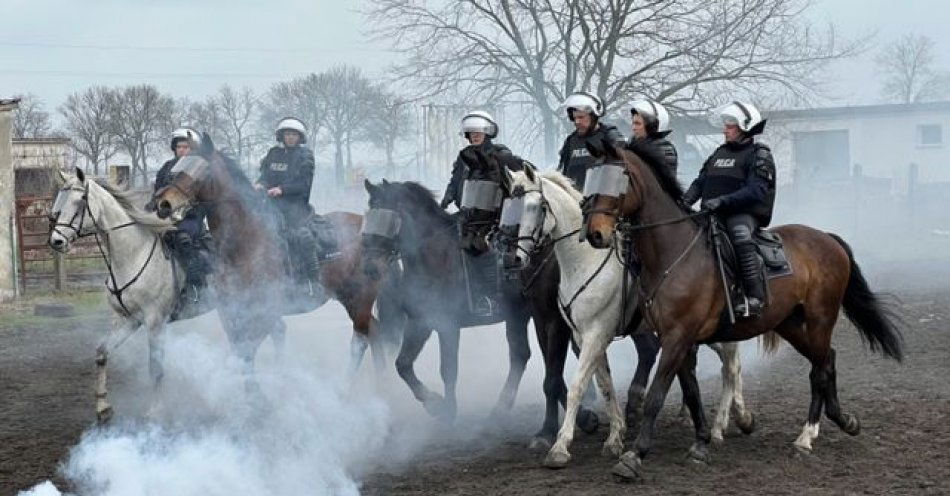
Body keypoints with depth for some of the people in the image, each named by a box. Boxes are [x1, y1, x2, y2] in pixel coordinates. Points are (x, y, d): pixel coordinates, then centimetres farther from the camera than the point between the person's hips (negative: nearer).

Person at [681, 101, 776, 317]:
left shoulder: (759, 155, -1)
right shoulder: (719, 153, 21)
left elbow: (756, 191, -15)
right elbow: (700, 182, 19)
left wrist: (722, 201, -26)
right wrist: (686, 199, -3)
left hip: (744, 214, -8)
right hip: (713, 215, 8)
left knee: (740, 234, -37)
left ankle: (754, 297, -37)